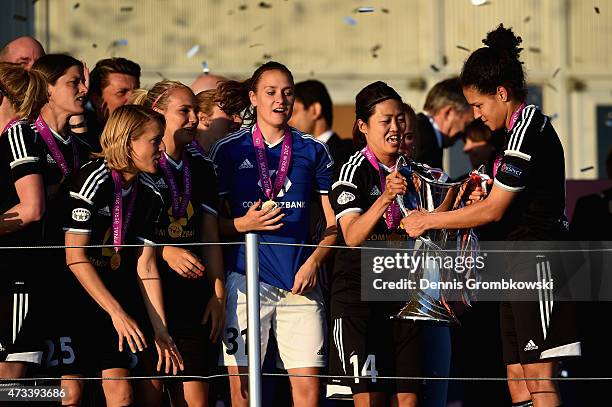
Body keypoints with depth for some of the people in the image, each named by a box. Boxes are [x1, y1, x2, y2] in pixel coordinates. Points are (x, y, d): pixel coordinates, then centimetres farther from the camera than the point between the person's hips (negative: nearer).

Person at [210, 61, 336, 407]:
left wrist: (314, 261, -5)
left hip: (300, 281, 1)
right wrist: (244, 223, -12)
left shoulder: (314, 151, 10)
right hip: (246, 278, -1)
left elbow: (336, 223, 11)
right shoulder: (228, 151, 6)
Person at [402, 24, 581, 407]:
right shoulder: (523, 127, 17)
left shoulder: (528, 127, -13)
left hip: (537, 260, -10)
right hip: (518, 265, 10)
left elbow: (492, 210, -14)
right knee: (517, 376, 5)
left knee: (539, 376, -12)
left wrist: (428, 221, -5)